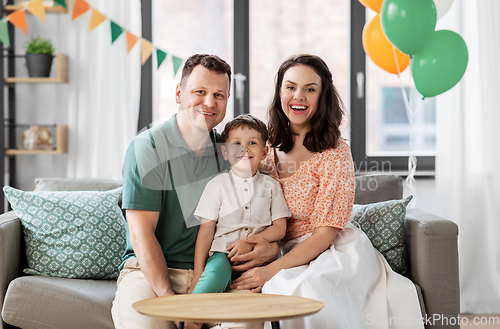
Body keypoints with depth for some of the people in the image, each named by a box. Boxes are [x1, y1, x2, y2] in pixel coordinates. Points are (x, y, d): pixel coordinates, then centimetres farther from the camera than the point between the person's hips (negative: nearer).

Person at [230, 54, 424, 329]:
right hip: (290, 256, 4)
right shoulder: (267, 152, 8)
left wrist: (271, 270, -24)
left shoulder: (335, 152, -8)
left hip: (337, 253, -3)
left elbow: (326, 232, -13)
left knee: (309, 288, -37)